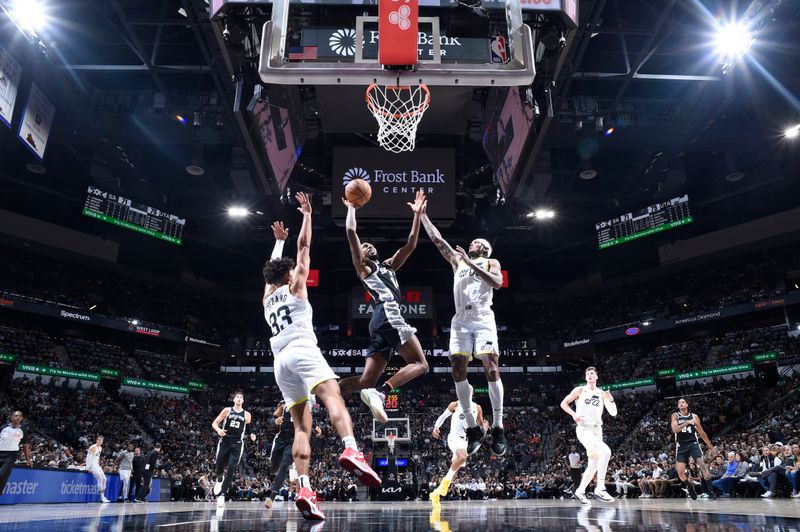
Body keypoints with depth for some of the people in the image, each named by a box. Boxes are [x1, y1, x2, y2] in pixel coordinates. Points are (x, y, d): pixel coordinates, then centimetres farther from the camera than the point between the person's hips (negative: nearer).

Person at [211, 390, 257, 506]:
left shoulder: (247, 415, 10)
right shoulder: (227, 410, 5)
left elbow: (248, 429, 22)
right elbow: (214, 423, 4)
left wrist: (251, 435, 0)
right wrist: (218, 430, -18)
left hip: (237, 443, 0)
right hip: (225, 441, 0)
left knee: (231, 469, -12)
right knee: (219, 465, -2)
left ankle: (222, 494, -7)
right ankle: (219, 480, 36)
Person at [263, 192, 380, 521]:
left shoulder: (267, 298, 28)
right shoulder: (295, 287, 15)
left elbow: (273, 269, 47)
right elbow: (304, 246, 18)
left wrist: (279, 241, 57)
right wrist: (307, 214, 29)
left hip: (280, 360, 6)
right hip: (302, 350, -6)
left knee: (301, 425, 1)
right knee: (333, 396, -25)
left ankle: (304, 489, -16)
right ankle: (351, 450, -52)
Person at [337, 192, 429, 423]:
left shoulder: (388, 265, 34)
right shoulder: (362, 267, 14)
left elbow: (410, 245, 30)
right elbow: (351, 232, 2)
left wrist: (417, 215, 27)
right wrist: (351, 208, 14)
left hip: (382, 318, 8)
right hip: (387, 313, -8)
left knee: (367, 380, -3)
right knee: (420, 364, -14)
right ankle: (380, 393, -29)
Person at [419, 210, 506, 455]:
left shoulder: (491, 263, 14)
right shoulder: (457, 260, 25)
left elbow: (497, 282, -8)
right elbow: (436, 239, 23)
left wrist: (471, 263, -10)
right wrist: (422, 214, 22)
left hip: (482, 319, -4)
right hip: (461, 320, 4)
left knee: (491, 367, -15)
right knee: (457, 368, -7)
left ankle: (498, 427, -7)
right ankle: (472, 426, 1)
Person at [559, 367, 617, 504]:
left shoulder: (602, 393, 11)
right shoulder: (580, 390, 1)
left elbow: (613, 412, 3)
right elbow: (563, 403, 4)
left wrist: (611, 399, -15)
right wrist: (574, 414, -13)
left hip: (597, 429, 6)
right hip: (584, 429, -6)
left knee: (593, 464, 10)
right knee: (605, 451, -27)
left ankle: (580, 491, 25)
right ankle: (600, 489, -23)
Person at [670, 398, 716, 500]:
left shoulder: (694, 416, 6)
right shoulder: (675, 416, 1)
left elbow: (702, 433, 15)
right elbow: (674, 429, -16)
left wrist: (711, 447, 15)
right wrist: (687, 422, -26)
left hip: (693, 444, 1)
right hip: (681, 446, 0)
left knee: (702, 465, -19)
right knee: (680, 472, -7)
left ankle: (711, 492, -12)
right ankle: (690, 486, 21)